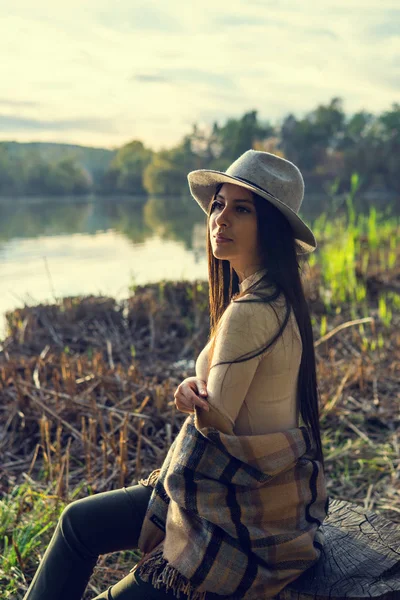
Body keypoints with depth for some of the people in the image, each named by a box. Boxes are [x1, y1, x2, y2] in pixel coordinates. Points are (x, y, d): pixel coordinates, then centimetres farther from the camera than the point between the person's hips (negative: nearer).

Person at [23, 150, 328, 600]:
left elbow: (216, 422, -22)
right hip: (241, 486, 9)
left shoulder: (249, 313, -28)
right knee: (79, 521, 15)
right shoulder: (273, 297, 3)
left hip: (251, 522, -9)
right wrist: (194, 389, -13)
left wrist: (194, 399, -1)